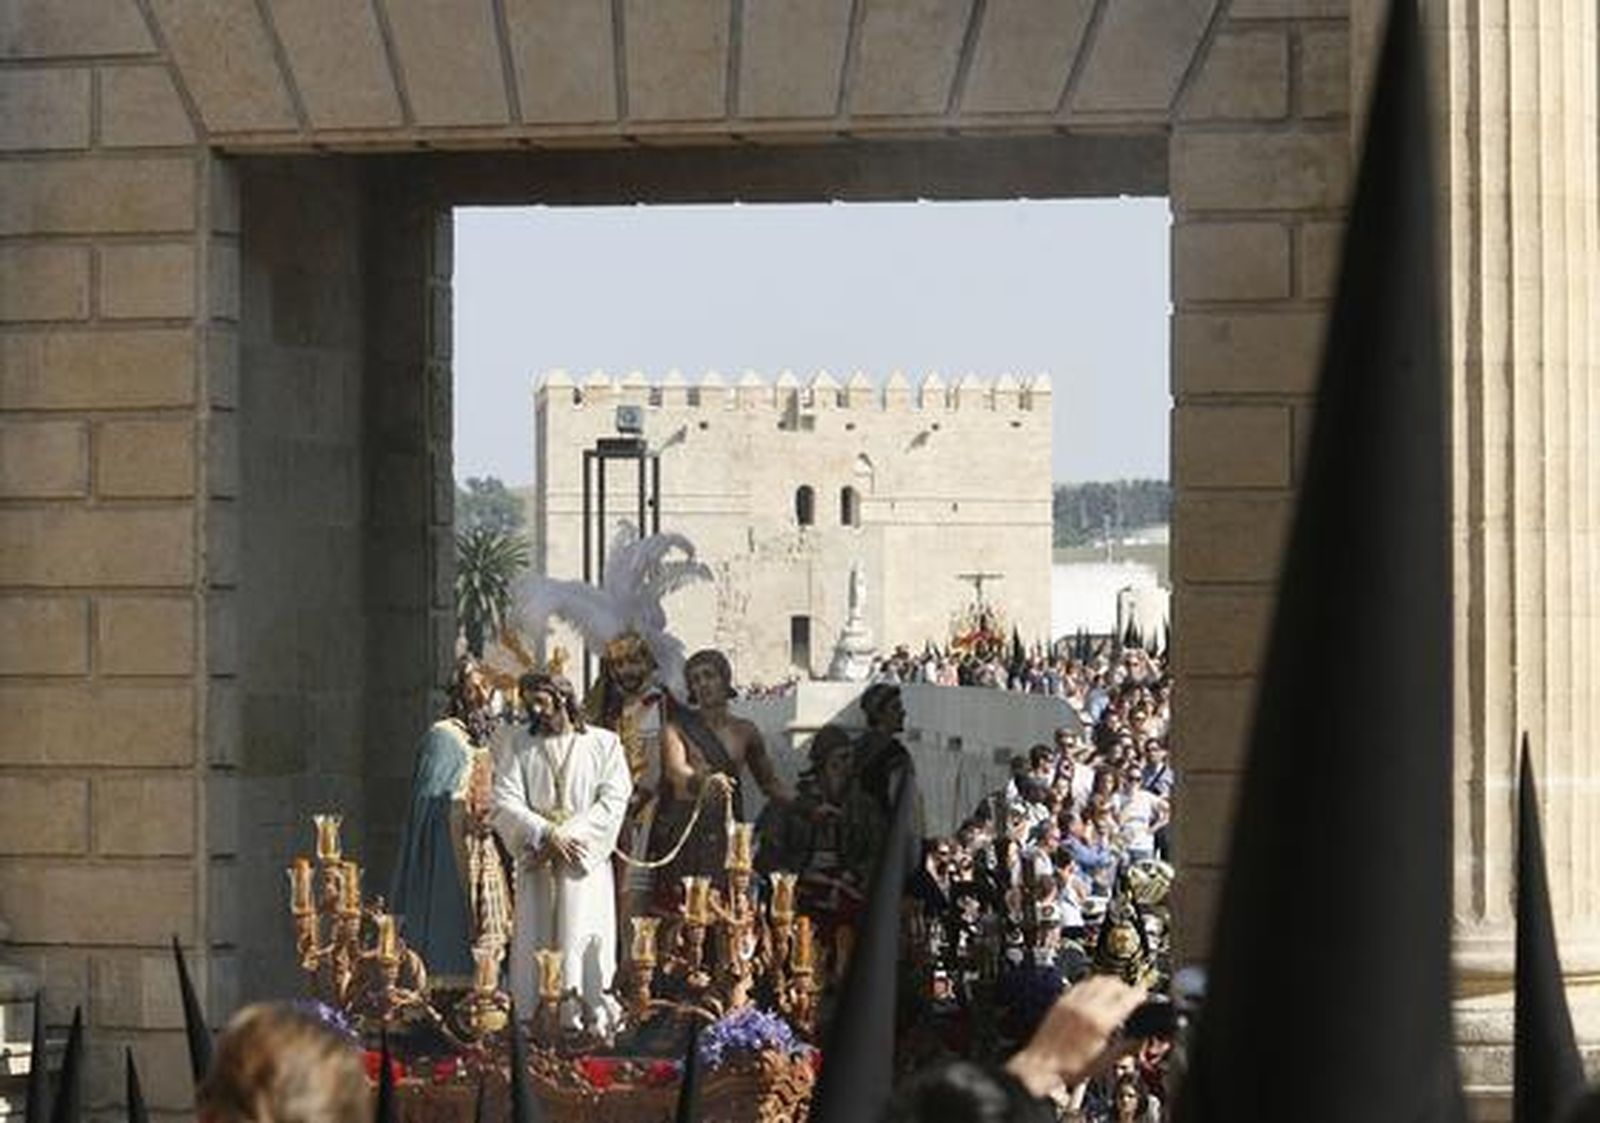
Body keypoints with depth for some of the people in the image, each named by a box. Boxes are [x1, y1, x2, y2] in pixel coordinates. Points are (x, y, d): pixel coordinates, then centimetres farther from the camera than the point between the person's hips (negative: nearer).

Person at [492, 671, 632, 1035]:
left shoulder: (604, 743, 7)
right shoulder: (517, 745, 12)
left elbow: (613, 800, -1)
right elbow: (506, 802, 2)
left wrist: (568, 836, -11)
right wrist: (548, 835, -12)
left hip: (586, 860, -2)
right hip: (536, 861, 2)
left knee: (582, 943, -10)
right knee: (536, 944, -5)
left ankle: (593, 1021, -13)